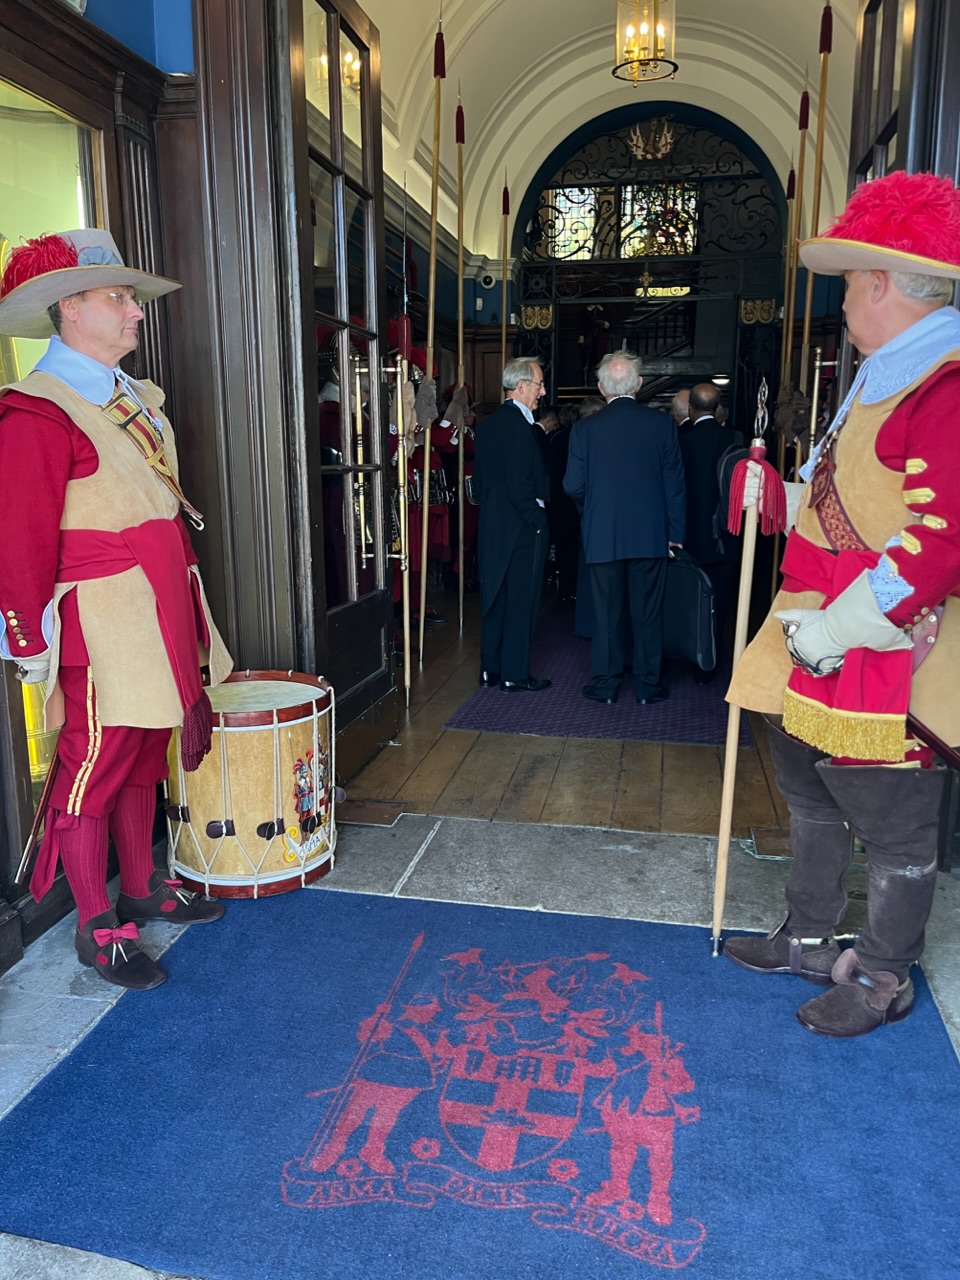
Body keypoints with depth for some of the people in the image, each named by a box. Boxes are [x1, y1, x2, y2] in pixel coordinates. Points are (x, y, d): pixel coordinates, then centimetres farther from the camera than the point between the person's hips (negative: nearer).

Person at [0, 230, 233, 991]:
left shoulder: (138, 400, 14)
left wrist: (183, 612, 18)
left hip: (159, 617, 8)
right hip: (100, 628, -8)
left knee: (143, 759, 18)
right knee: (93, 770, 4)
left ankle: (142, 889, 34)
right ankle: (97, 929, 19)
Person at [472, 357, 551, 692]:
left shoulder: (488, 424, 11)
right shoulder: (518, 425, -16)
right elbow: (520, 484, -21)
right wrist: (537, 519, -11)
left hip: (492, 525, 9)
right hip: (520, 527, -9)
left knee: (495, 597, 14)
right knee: (521, 601, 0)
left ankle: (490, 668, 22)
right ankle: (515, 675, 6)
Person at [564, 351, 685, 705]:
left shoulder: (585, 428, -6)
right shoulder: (662, 424, -3)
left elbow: (573, 485, -5)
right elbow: (674, 483, -1)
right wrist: (675, 532, 7)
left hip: (602, 536, 0)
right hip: (650, 535, 1)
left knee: (606, 613, 9)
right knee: (647, 614, 10)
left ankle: (606, 683, 16)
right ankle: (647, 685, 17)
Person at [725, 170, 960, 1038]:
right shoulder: (886, 380, 15)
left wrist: (838, 630, -24)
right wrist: (777, 495, 16)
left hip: (882, 673, -10)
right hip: (815, 655, 10)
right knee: (813, 803, 22)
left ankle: (883, 980, 29)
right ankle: (811, 939, 41)